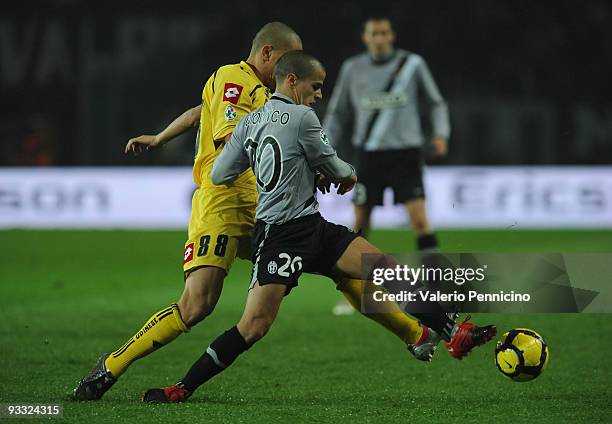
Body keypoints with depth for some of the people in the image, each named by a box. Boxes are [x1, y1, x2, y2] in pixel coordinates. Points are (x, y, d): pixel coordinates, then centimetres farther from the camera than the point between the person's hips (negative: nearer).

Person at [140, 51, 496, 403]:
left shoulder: (249, 123, 11)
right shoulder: (302, 117, -11)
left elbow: (219, 175, 11)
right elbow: (336, 169, -2)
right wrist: (350, 176, 23)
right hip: (279, 237, -9)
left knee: (391, 270, -1)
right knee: (255, 326, -14)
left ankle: (453, 334, 1)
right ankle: (183, 388, -5)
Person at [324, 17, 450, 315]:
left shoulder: (412, 64, 0)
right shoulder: (353, 69, 5)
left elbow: (436, 103, 9)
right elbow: (338, 113, 14)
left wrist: (441, 134, -8)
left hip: (405, 151, -2)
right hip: (368, 154, 2)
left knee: (418, 218, -14)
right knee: (360, 222, 3)